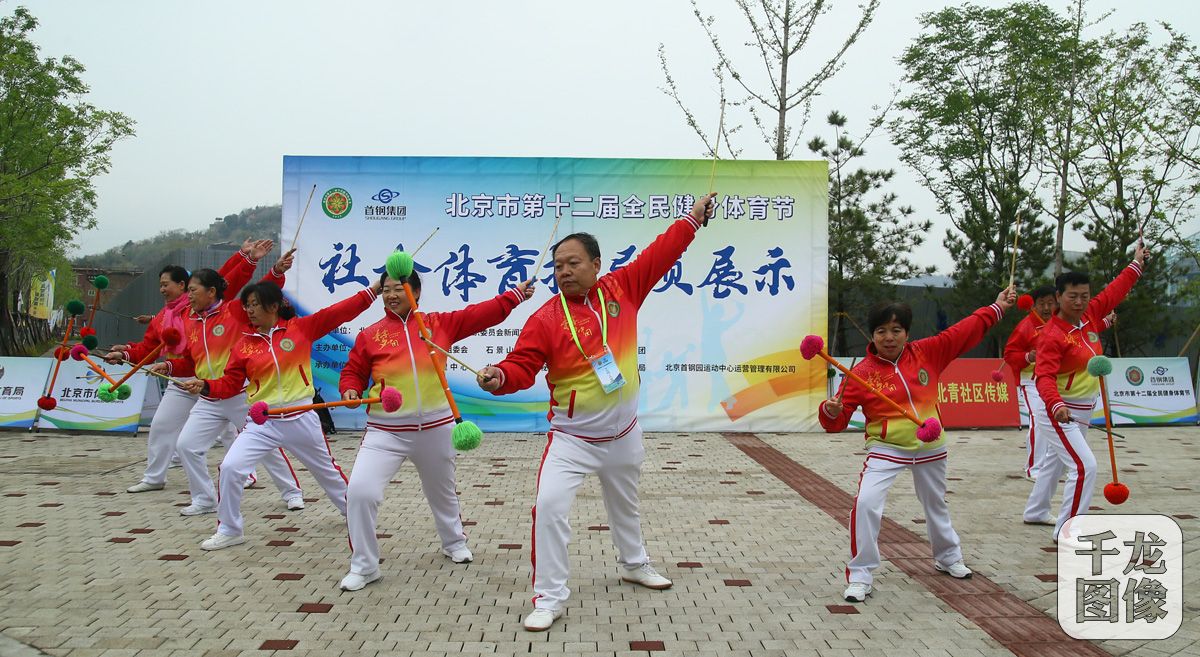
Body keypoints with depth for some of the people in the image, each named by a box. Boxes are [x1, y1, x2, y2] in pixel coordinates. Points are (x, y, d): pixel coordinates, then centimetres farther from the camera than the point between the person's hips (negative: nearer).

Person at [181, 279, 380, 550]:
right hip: (262, 422, 1)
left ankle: (351, 508, 46)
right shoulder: (244, 344, -2)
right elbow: (230, 384, 2)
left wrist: (375, 288, -15)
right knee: (229, 468, -14)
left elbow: (340, 312, -9)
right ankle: (229, 531, 5)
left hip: (301, 419, -1)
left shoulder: (301, 327, -7)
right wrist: (205, 386, -17)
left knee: (326, 469, 19)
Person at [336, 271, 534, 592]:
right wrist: (350, 390, -15)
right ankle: (364, 566, 3)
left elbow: (480, 314, 0)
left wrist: (515, 295, -2)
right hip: (386, 432, -1)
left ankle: (454, 543, 50)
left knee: (442, 491, 22)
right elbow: (353, 372, 5)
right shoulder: (370, 335, -3)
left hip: (435, 428, 1)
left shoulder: (439, 324, -1)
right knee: (360, 491, -15)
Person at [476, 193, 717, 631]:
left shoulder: (620, 289, -8)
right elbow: (522, 365, -21)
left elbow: (659, 255, 2)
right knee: (550, 506, -18)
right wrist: (499, 376, -42)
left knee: (625, 504, 25)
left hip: (624, 434, 4)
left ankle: (634, 564, 52)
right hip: (572, 438, -4)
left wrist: (692, 218, 5)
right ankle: (548, 598, -4)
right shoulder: (546, 318, -17)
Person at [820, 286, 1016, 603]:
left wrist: (996, 308, 5)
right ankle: (860, 576, -8)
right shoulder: (862, 372, -15)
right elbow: (837, 421, -15)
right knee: (866, 504, -22)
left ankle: (948, 557, 53)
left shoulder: (927, 352, -7)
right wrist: (831, 411, -37)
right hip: (886, 450, -3)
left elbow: (964, 331, 3)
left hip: (929, 448, 4)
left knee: (936, 505, 24)